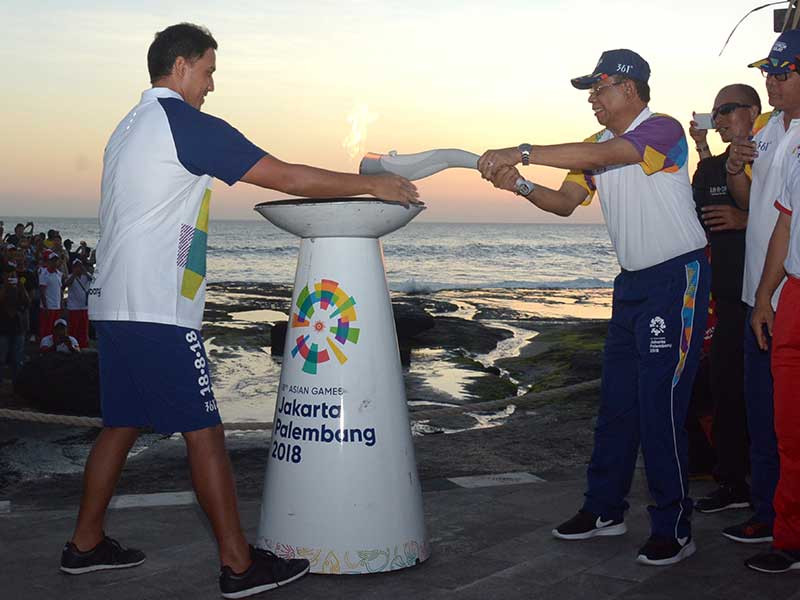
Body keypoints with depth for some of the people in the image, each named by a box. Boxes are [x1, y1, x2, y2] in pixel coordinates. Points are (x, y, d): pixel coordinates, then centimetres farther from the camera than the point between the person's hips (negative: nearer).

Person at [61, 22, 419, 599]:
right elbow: (290, 177, -12)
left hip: (115, 306, 10)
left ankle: (86, 543, 24)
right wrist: (373, 184, -2)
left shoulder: (130, 126, 19)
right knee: (204, 431, -6)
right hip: (159, 313, -10)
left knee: (122, 424, 16)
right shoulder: (186, 123, -10)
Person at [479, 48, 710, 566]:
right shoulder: (597, 147, 13)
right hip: (633, 280, 9)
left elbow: (602, 155, -29)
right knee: (616, 401, 11)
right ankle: (605, 510, 22)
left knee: (660, 406, -10)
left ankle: (674, 528, -1)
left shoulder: (663, 129, -13)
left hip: (678, 276, -8)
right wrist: (520, 185, -15)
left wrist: (521, 153, -32)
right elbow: (567, 202, 4)